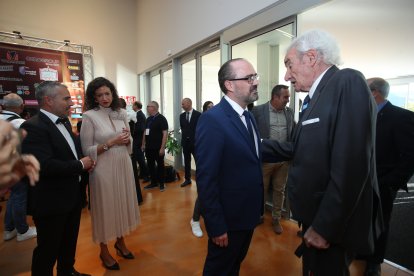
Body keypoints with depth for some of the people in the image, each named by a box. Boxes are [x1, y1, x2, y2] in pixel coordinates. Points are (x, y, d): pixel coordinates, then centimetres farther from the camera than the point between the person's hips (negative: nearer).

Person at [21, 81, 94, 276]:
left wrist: (85, 162, -2)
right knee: (48, 249, 11)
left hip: (72, 196, 9)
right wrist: (80, 165, -19)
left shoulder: (64, 122, 7)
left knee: (69, 242, 26)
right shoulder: (32, 127, -22)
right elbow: (45, 165, -31)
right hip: (51, 201, -8)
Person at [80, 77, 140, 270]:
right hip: (103, 169, -5)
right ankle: (104, 251, 31)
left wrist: (127, 140, -10)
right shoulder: (89, 116, -9)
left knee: (123, 204, 16)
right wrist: (110, 143, -20)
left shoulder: (121, 113, 5)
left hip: (124, 165, 5)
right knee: (105, 207, 8)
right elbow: (87, 151, -10)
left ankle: (120, 242, 39)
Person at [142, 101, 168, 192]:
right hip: (149, 147, 7)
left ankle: (161, 183, 18)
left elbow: (165, 134, -15)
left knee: (160, 165, 6)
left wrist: (162, 147, -19)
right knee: (150, 165, 12)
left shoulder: (161, 119, -10)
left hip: (158, 148, -7)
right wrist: (143, 144, 14)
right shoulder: (148, 119, 11)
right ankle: (153, 182, 25)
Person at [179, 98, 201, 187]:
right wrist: (184, 137, 10)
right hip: (185, 141, 5)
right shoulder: (182, 116, 8)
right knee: (186, 161, 11)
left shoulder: (198, 115, -7)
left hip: (195, 142, -4)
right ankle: (187, 179, 21)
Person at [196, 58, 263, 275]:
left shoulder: (248, 116, 6)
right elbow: (206, 178, -24)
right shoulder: (212, 119, -23)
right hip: (228, 217, -7)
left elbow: (252, 156, 6)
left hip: (249, 213, 8)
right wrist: (216, 226, -20)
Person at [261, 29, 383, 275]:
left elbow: (351, 166, -26)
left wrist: (324, 227, -21)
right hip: (316, 218, 8)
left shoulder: (348, 82, -18)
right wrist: (261, 144, 12)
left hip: (332, 226, -8)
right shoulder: (318, 95, 8)